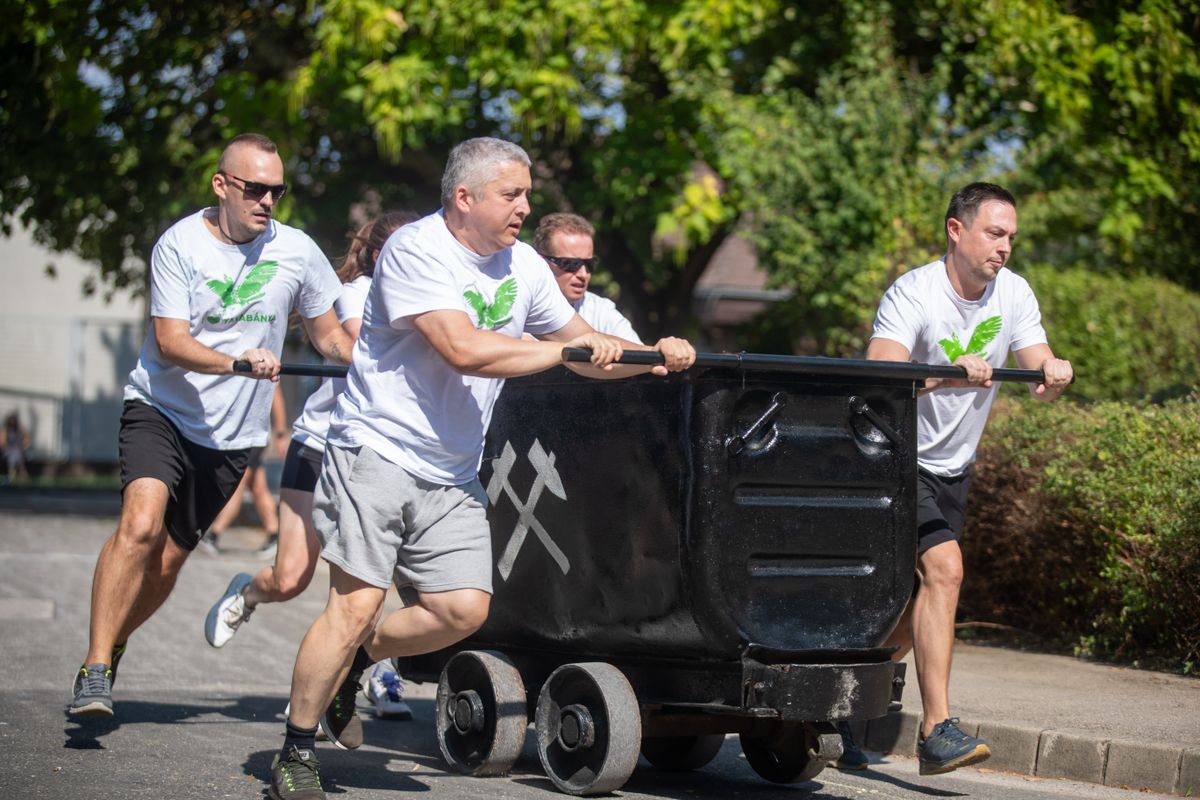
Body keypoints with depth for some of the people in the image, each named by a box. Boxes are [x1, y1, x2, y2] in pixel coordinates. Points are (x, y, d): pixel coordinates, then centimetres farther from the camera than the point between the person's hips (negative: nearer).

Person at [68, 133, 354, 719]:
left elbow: (330, 336, 13)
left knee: (166, 561, 4)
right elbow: (171, 342, -17)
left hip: (231, 434, 3)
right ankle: (95, 670, -21)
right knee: (140, 525, -25)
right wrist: (237, 363, -33)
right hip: (161, 410, -3)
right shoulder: (180, 245, -10)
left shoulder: (297, 251, 0)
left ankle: (111, 647, 29)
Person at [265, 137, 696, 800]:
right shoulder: (415, 250, -14)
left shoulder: (523, 266, 9)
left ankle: (352, 662, 21)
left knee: (464, 608, -6)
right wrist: (565, 350, -19)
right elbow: (464, 349, -24)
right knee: (357, 604, -12)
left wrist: (653, 359, 0)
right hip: (377, 448, -7)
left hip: (452, 474, 7)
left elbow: (583, 343, 18)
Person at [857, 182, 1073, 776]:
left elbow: (1039, 380, -4)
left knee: (919, 597, 10)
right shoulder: (913, 293, -19)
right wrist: (948, 375, -47)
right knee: (944, 570, -22)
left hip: (955, 466, 7)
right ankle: (937, 732, -24)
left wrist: (1055, 373, -28)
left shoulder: (1013, 294, -1)